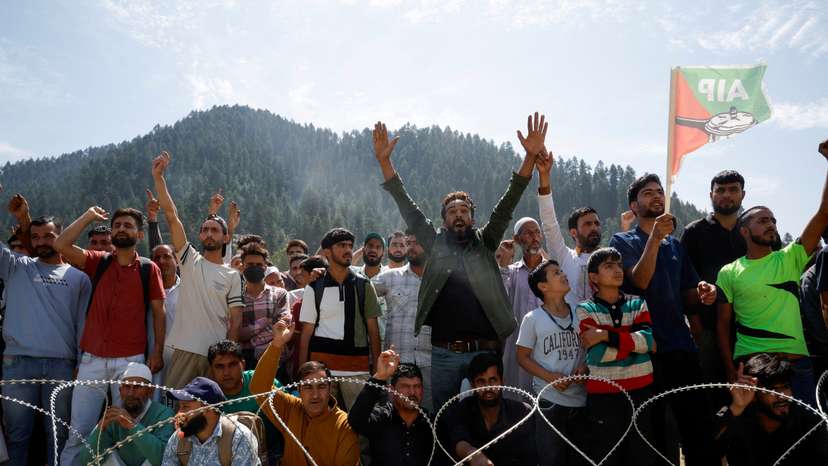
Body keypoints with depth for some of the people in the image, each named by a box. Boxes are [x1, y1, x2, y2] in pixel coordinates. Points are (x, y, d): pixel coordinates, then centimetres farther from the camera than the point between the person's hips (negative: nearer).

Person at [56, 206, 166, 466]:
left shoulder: (149, 268, 3)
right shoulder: (98, 262, 9)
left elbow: (158, 312, 2)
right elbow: (61, 245, -4)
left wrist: (157, 351, -5)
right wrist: (89, 216, 3)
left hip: (131, 359, -1)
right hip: (92, 358, 2)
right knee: (79, 430, 2)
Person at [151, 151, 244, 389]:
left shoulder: (233, 276, 7)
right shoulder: (189, 260, 8)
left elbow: (235, 320, 4)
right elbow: (172, 216, 1)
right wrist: (158, 177, -4)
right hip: (184, 349, 1)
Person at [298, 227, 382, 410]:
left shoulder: (364, 286, 8)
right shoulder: (314, 288, 6)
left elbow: (373, 330, 9)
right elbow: (306, 333, 6)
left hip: (358, 367, 1)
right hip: (322, 366, 0)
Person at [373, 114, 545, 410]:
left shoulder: (484, 243, 8)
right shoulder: (435, 243, 9)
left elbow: (507, 205, -1)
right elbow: (407, 208, 6)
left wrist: (531, 156, -11)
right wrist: (384, 161, 0)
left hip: (484, 350, 0)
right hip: (443, 352, 1)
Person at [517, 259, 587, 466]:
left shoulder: (579, 315, 7)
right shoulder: (533, 319, -4)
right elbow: (522, 356, -2)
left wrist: (585, 367, -7)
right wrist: (550, 376, -15)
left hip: (581, 399, 4)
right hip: (548, 401, -4)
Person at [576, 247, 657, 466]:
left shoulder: (638, 304, 8)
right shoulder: (585, 310, -2)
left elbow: (648, 340, -9)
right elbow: (598, 354, -15)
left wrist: (607, 335, -16)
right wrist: (635, 342, -8)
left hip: (641, 390, 3)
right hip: (603, 394, -3)